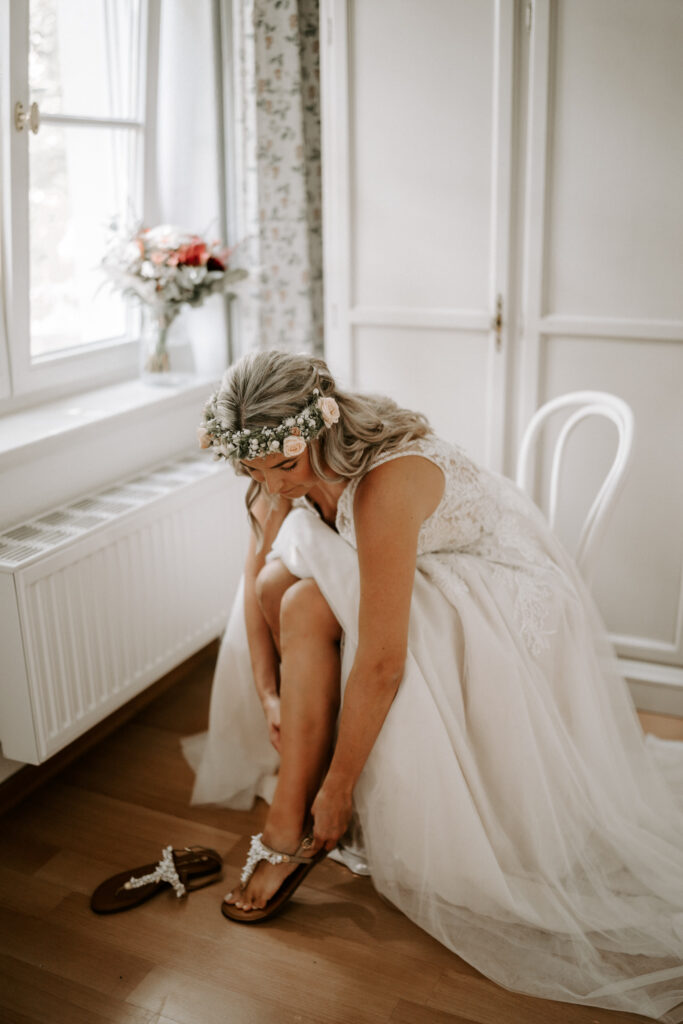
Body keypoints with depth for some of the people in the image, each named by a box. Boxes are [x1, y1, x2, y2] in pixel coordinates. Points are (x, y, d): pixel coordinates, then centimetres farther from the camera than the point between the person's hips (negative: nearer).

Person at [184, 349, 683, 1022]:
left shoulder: (383, 485, -36)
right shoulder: (289, 463, -11)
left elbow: (381, 666, -33)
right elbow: (255, 577, 1)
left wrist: (336, 789, -22)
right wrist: (267, 690, -8)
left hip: (506, 600, -8)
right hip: (421, 579, 8)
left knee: (309, 608, -25)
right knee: (280, 584, -11)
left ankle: (292, 835, -11)